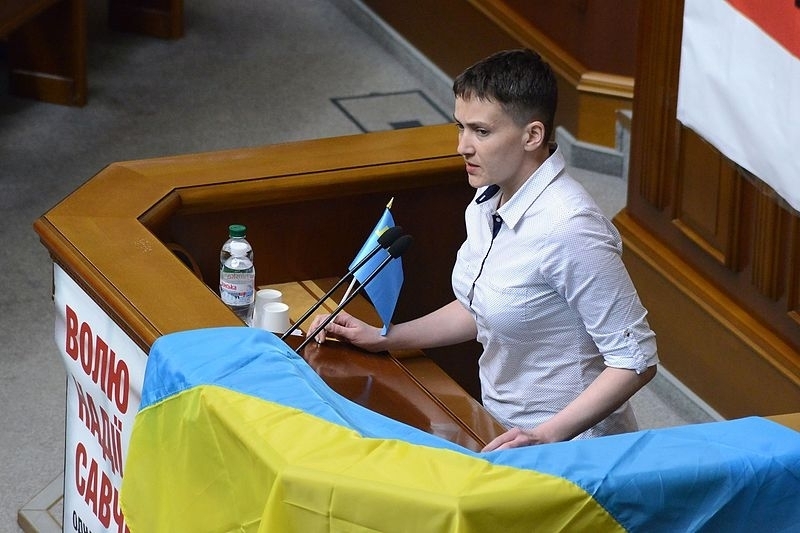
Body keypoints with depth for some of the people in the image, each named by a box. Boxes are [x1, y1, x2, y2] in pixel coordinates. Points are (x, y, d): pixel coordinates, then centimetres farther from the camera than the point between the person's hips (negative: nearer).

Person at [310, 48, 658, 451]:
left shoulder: (567, 230, -23)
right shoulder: (489, 200, 4)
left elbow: (636, 360, -21)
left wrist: (547, 437, -27)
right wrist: (383, 339, 16)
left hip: (569, 447, -8)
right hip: (502, 431, 8)